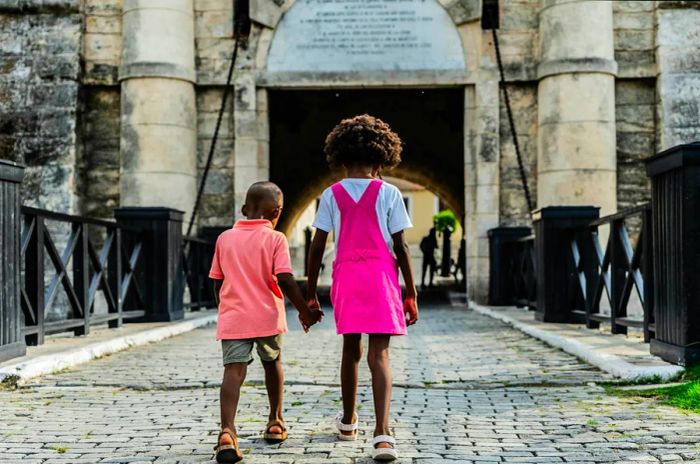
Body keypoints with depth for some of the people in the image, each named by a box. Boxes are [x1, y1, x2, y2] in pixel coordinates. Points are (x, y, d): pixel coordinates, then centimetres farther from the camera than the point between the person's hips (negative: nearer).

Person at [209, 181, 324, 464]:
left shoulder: (225, 239, 8)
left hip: (232, 319, 1)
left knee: (233, 371, -9)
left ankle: (227, 431, -30)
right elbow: (285, 281, -12)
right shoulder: (275, 239, -3)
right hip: (267, 317, -1)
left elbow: (218, 284, 12)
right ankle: (275, 422, 34)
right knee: (272, 363, 22)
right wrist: (305, 311, -2)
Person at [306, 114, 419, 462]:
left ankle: (348, 422, 36)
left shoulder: (332, 194, 4)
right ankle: (382, 433, -19)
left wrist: (311, 294, 10)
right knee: (379, 355, -5)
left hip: (345, 276, 2)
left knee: (351, 349, 19)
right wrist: (411, 294, 3)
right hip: (381, 276, -2)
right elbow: (401, 248, -3)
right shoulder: (388, 193, -1)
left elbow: (317, 247, 2)